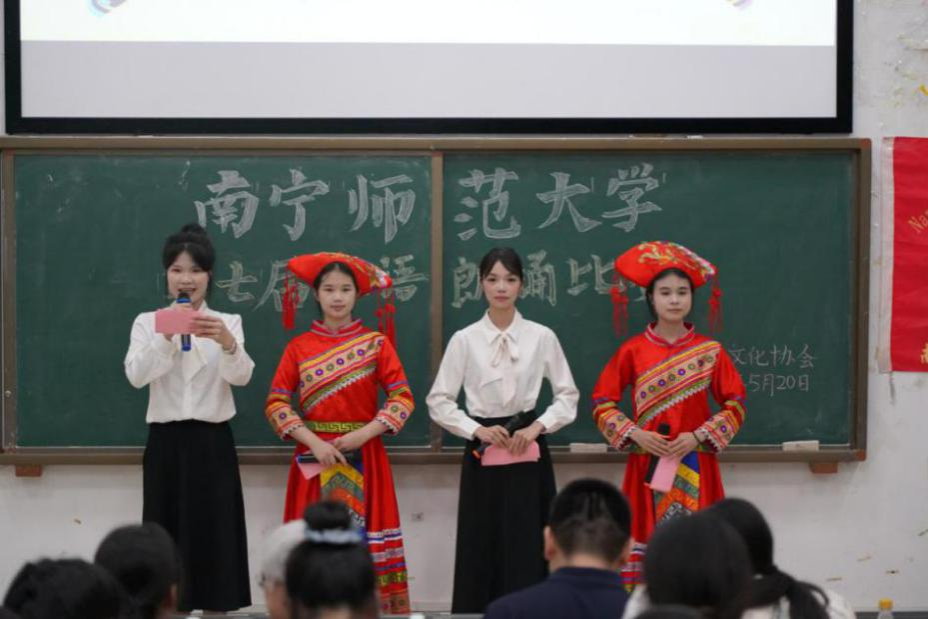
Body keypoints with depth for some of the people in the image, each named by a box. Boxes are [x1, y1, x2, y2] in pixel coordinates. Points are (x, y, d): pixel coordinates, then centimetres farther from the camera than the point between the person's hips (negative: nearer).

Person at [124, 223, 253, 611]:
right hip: (166, 443, 0)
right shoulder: (148, 322, 5)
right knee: (167, 535, 1)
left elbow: (241, 376, -11)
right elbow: (136, 375, -11)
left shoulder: (228, 323, 5)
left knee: (214, 533, 0)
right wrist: (167, 337, -25)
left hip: (212, 443, 0)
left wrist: (227, 342, -31)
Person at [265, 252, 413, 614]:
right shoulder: (299, 347, 4)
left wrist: (364, 434, -14)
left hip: (363, 458, -1)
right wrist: (314, 442, -13)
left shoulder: (376, 344, 2)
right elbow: (276, 403, -1)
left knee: (364, 536, -2)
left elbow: (402, 398, -2)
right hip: (314, 456, 1)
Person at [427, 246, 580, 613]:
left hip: (528, 451, 0)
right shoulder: (464, 340, -1)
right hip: (482, 453, 0)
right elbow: (438, 402, 1)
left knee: (528, 552, 0)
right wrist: (477, 430, -11)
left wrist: (538, 427, -10)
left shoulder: (542, 337, 0)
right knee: (480, 553, 0)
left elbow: (568, 396, 5)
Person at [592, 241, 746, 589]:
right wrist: (634, 434, -11)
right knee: (648, 544, -2)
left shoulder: (709, 351, 2)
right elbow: (602, 402, 4)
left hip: (694, 469, 0)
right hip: (646, 464, 0)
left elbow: (735, 404, 3)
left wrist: (699, 436, -10)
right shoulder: (633, 351, 2)